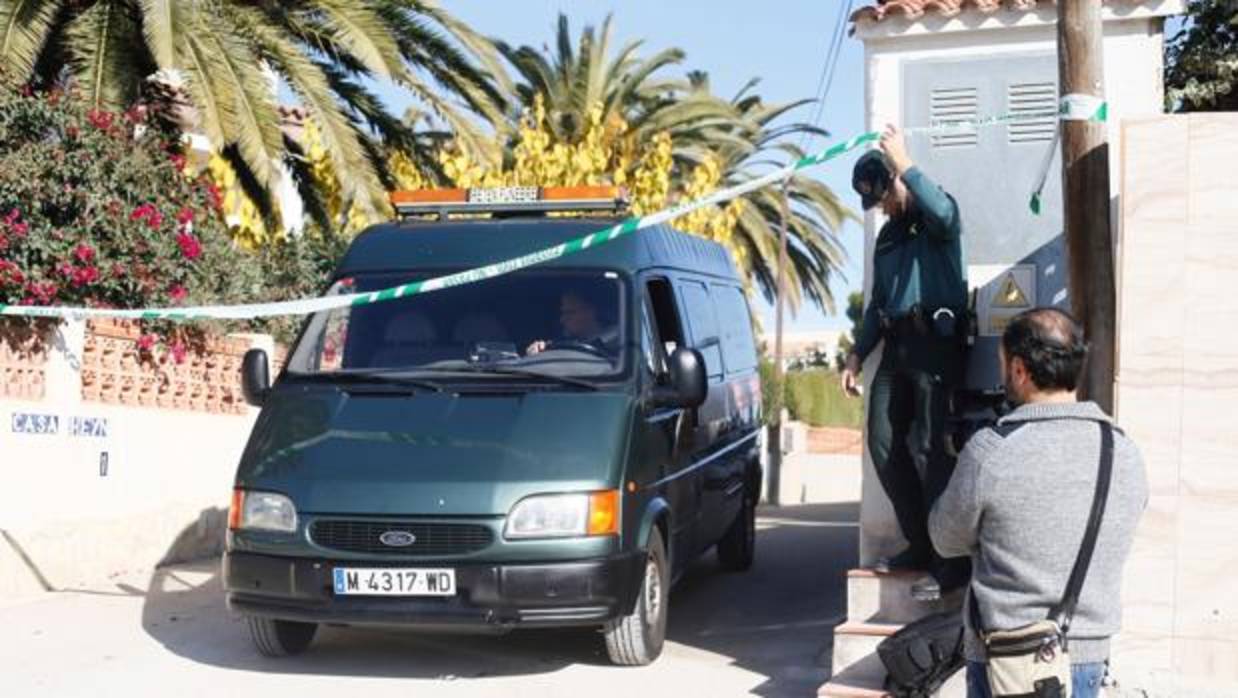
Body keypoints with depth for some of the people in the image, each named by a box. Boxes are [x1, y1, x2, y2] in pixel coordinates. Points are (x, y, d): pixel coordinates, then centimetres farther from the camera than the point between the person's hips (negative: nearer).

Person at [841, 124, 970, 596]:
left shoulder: (936, 219, 1)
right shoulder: (887, 237, 24)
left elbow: (943, 213, -27)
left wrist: (904, 163, -22)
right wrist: (857, 355, 21)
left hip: (935, 342, -8)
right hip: (897, 347, 8)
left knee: (928, 447, -13)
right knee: (884, 444, 5)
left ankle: (952, 561, -10)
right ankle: (920, 547, 13)